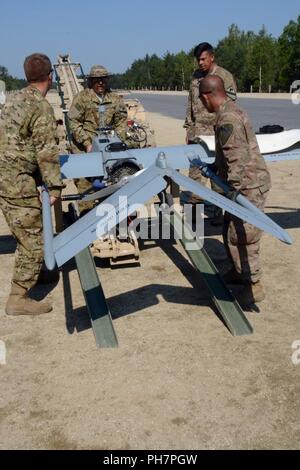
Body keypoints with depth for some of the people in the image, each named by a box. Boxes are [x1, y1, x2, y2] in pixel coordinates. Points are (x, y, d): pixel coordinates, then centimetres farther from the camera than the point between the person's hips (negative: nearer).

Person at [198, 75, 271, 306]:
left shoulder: (227, 119, -21)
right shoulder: (234, 110, 12)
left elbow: (238, 158, -26)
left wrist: (234, 189, -24)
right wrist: (214, 167, 32)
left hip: (249, 185, -10)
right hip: (249, 182, 10)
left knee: (241, 236, -4)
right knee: (230, 229, 19)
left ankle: (253, 285, 7)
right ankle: (239, 271, 35)